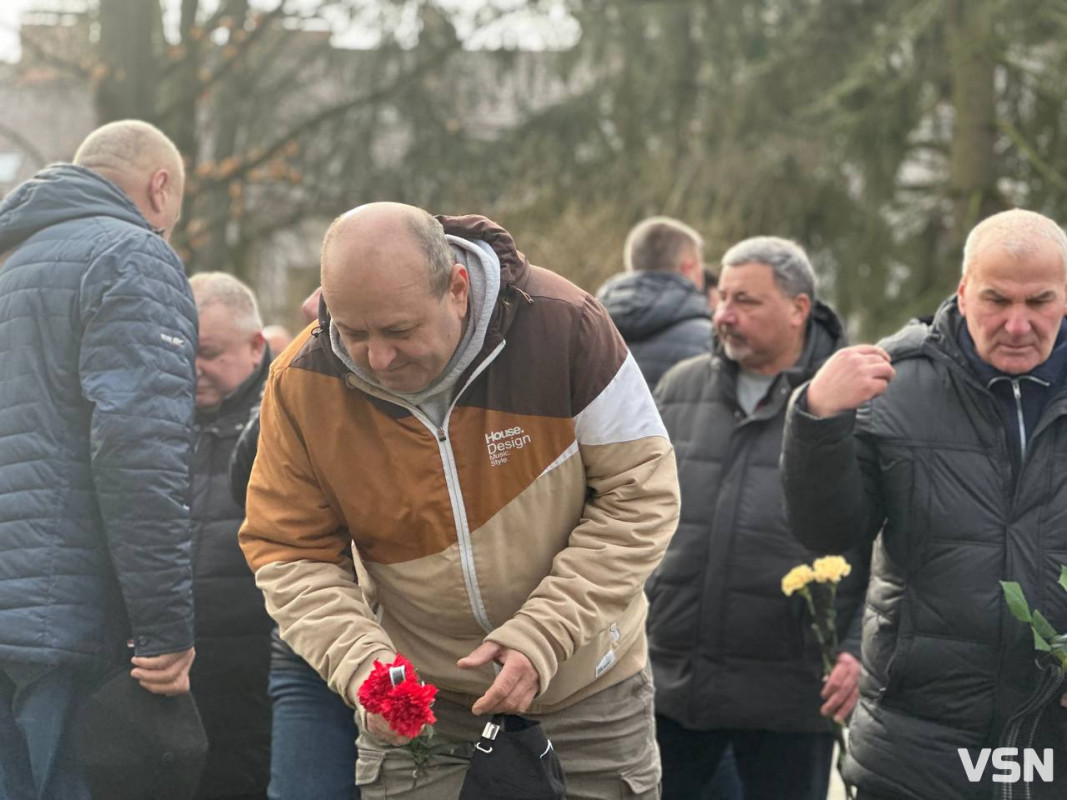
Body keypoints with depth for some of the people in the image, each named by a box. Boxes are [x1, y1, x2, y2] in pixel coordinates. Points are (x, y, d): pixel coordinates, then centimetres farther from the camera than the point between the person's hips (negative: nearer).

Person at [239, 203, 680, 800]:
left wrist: (540, 639, -22)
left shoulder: (562, 325, -20)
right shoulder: (302, 384, -14)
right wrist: (361, 663, -24)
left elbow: (640, 496, -14)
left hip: (586, 692, -1)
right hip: (417, 703, 1)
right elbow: (290, 554, -6)